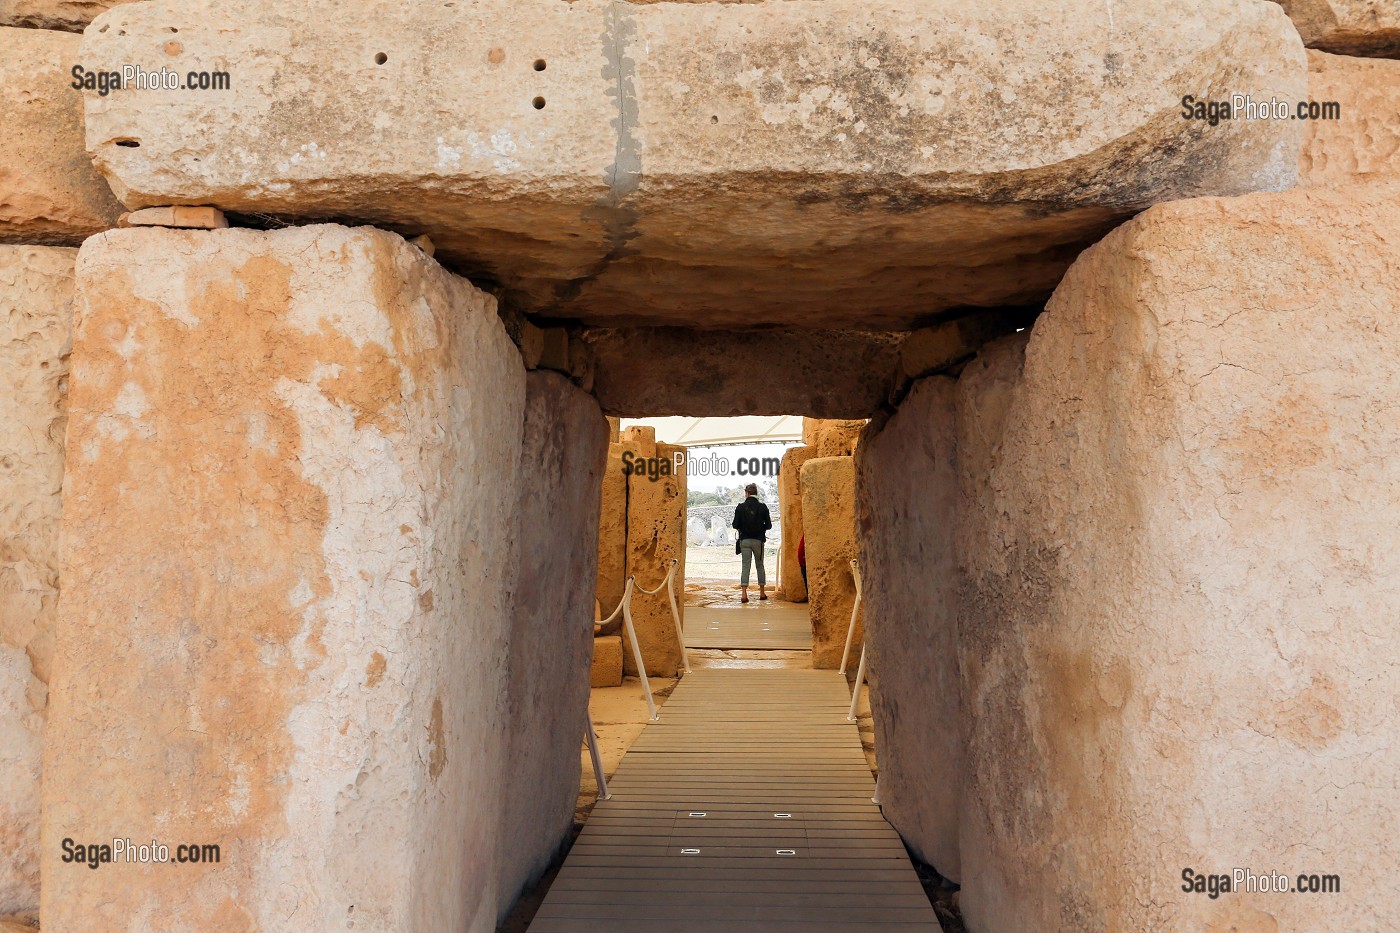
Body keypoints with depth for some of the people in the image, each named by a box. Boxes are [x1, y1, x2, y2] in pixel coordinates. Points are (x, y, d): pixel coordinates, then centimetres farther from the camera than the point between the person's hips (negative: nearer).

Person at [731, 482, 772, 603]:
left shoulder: (740, 507, -5)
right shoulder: (762, 507, -3)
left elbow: (735, 525, -6)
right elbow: (768, 525, -1)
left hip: (745, 540, 0)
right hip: (758, 540, 0)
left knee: (745, 566, 1)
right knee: (760, 565, 13)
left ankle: (744, 593, -9)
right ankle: (762, 592, 16)